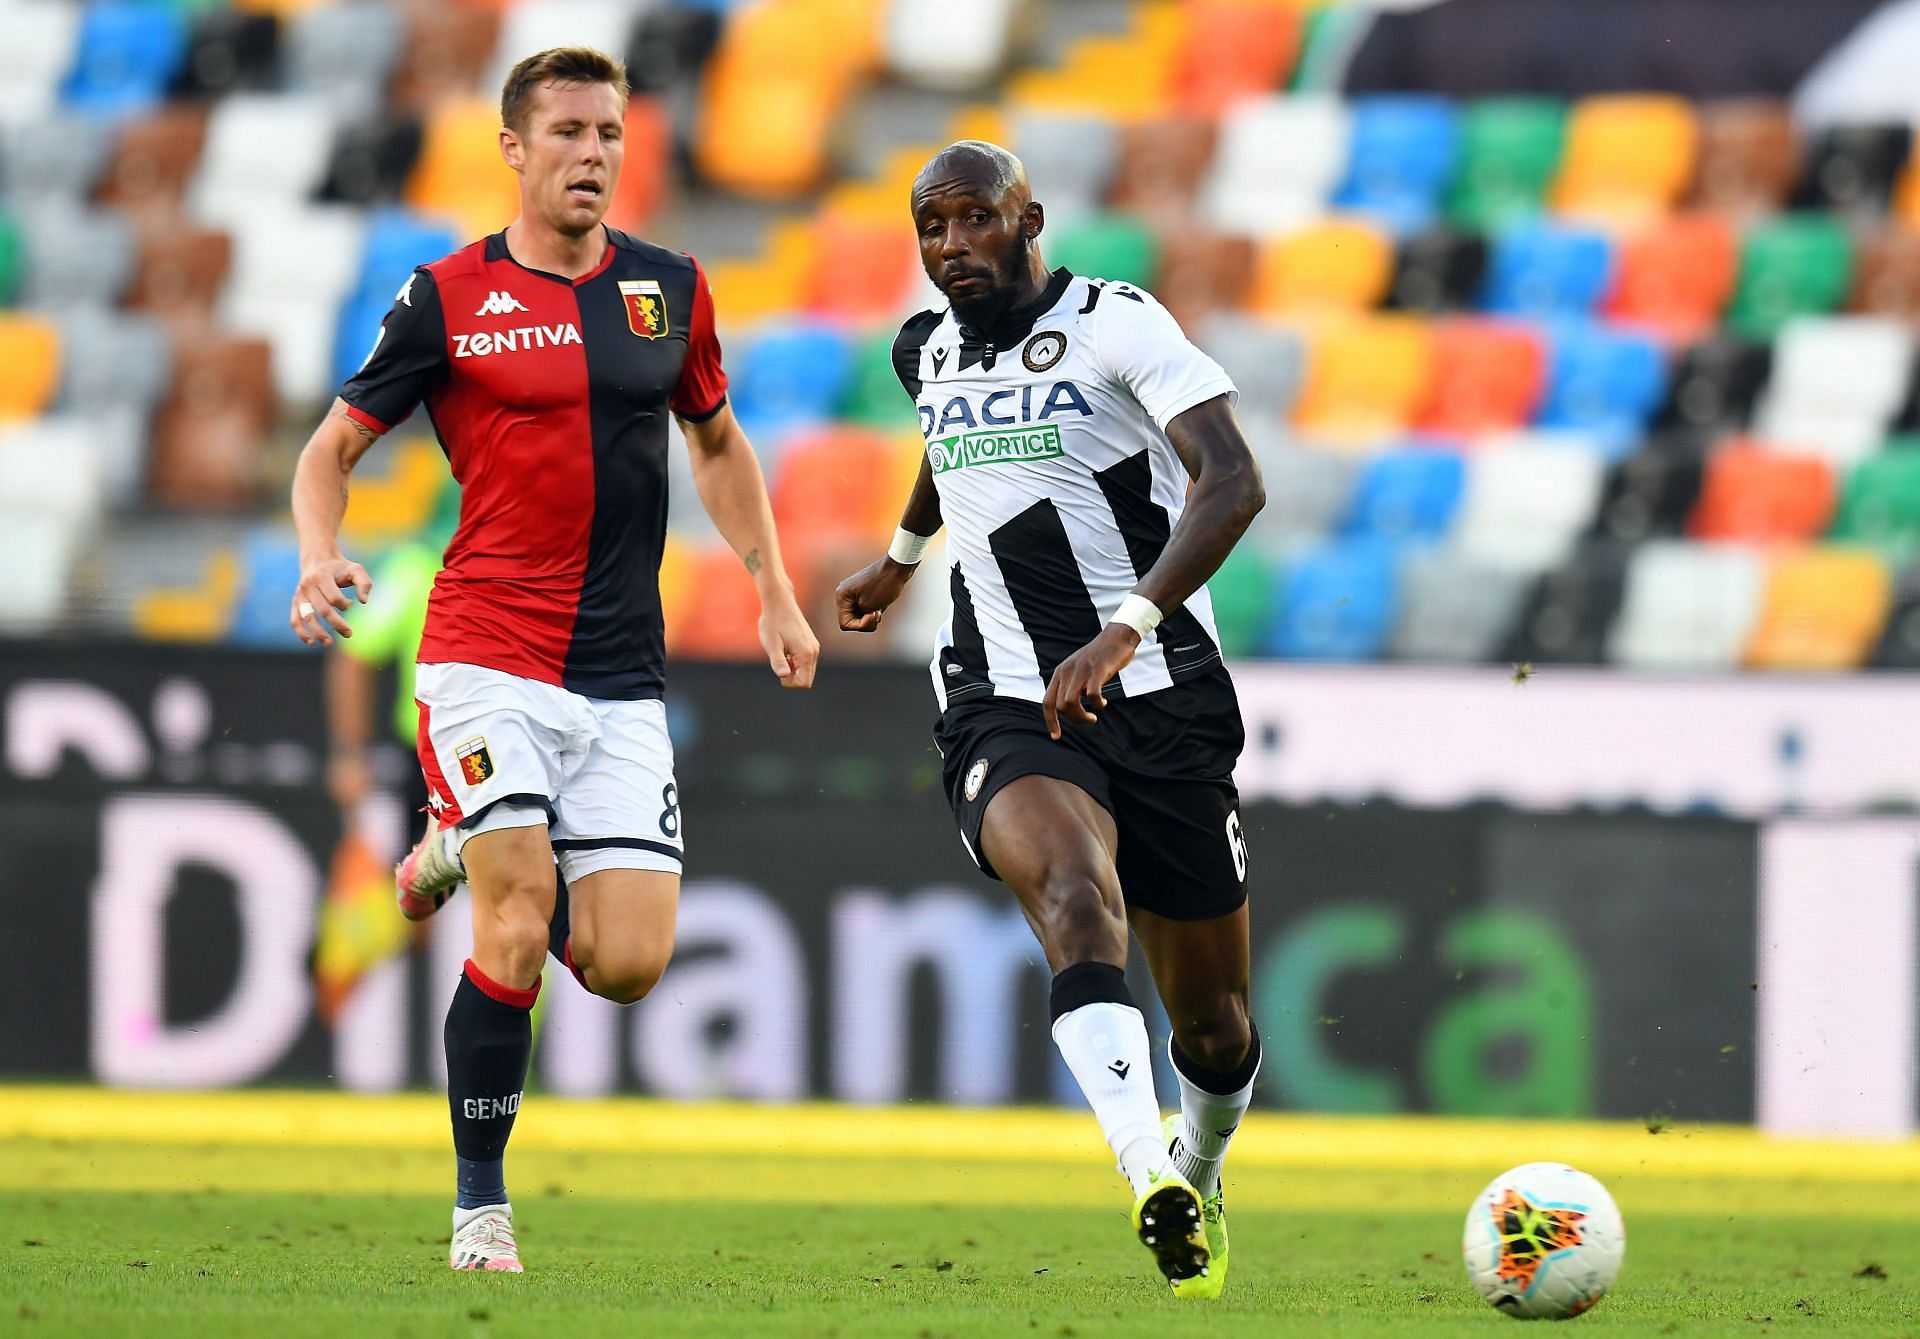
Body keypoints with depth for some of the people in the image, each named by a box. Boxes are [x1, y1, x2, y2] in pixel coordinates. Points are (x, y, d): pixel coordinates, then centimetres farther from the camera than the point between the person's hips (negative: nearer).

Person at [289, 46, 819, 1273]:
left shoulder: (670, 289, 9)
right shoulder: (448, 299, -2)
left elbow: (718, 443, 24)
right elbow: (333, 446, 4)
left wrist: (776, 592, 15)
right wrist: (320, 558, -15)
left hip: (622, 679, 4)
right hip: (487, 658, -4)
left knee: (628, 964, -5)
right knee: (517, 931, -17)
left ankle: (473, 850, 26)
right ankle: (480, 1204, -1)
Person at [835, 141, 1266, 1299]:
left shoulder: (1118, 325, -8)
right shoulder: (930, 353, 11)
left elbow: (1234, 483, -22)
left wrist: (1127, 628, -33)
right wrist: (904, 553, 51)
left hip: (1163, 703, -2)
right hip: (1011, 714, 2)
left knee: (1213, 1021, 7)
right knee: (1077, 894, -32)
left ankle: (1200, 1171, 43)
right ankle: (1152, 1181, -51)